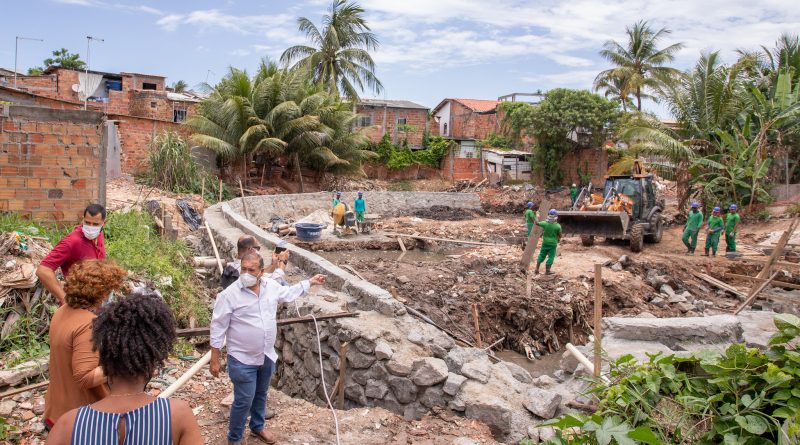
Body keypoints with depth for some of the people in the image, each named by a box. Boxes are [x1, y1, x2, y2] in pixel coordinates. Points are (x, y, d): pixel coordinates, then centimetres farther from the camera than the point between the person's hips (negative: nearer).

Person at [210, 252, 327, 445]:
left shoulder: (271, 286, -5)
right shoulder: (229, 295, -21)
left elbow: (288, 293, 18)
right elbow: (218, 328, -14)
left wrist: (310, 282, 21)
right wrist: (214, 360, -12)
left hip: (267, 356, 6)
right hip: (243, 360, -5)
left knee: (261, 395, 24)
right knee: (244, 401, 3)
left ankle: (257, 427, 47)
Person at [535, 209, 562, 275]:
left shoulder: (544, 223, -15)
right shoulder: (558, 226, -17)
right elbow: (560, 235, -5)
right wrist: (559, 239, 17)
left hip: (545, 242, 2)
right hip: (553, 243, -2)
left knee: (542, 255, 15)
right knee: (551, 257, 9)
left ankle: (537, 269, 16)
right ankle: (547, 271, 12)